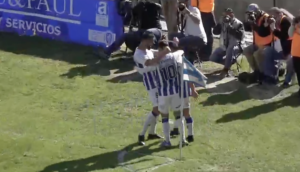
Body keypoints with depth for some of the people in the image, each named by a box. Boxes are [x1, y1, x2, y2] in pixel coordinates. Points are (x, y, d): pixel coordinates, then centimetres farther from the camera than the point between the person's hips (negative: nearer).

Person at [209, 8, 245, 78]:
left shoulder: (238, 24, -9)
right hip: (224, 46, 6)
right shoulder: (223, 22, 6)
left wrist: (230, 27, -23)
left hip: (236, 46, -6)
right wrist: (221, 23, -14)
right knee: (213, 58, -12)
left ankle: (226, 69, -31)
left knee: (230, 49, -41)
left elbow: (240, 36, -24)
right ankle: (230, 62, 9)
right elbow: (215, 32, -3)